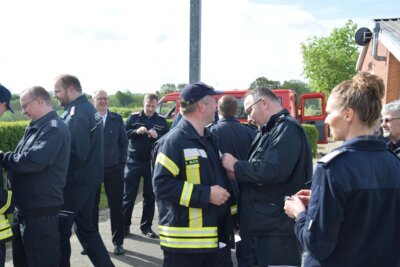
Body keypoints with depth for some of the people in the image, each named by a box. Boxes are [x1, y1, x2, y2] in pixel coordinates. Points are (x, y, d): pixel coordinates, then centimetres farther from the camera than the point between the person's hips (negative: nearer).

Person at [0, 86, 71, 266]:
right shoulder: (36, 128, 13)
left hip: (41, 213, -10)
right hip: (24, 209, 10)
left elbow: (33, 160, -29)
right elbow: (21, 158, 16)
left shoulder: (54, 129, -18)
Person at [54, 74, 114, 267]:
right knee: (85, 226, 18)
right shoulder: (89, 108, 12)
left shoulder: (76, 113, -19)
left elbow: (75, 153, -26)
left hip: (75, 182, -10)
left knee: (60, 230, 4)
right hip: (88, 178, 10)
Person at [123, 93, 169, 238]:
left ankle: (146, 226, 20)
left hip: (153, 164, 1)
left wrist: (157, 136, -18)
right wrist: (136, 131, -17)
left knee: (150, 197, 8)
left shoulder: (162, 121, 5)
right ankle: (124, 226, 16)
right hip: (133, 162, -1)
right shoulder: (133, 117, 2)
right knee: (128, 196, 3)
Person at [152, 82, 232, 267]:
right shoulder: (174, 141, -14)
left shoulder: (209, 140, 14)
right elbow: (162, 185, -23)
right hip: (182, 239, -8)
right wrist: (206, 194, -22)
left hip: (210, 237, 9)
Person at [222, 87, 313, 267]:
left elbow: (272, 171, -25)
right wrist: (239, 174, -1)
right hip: (267, 225, 10)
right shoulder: (270, 131, 17)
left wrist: (236, 166, -12)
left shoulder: (286, 129, -13)